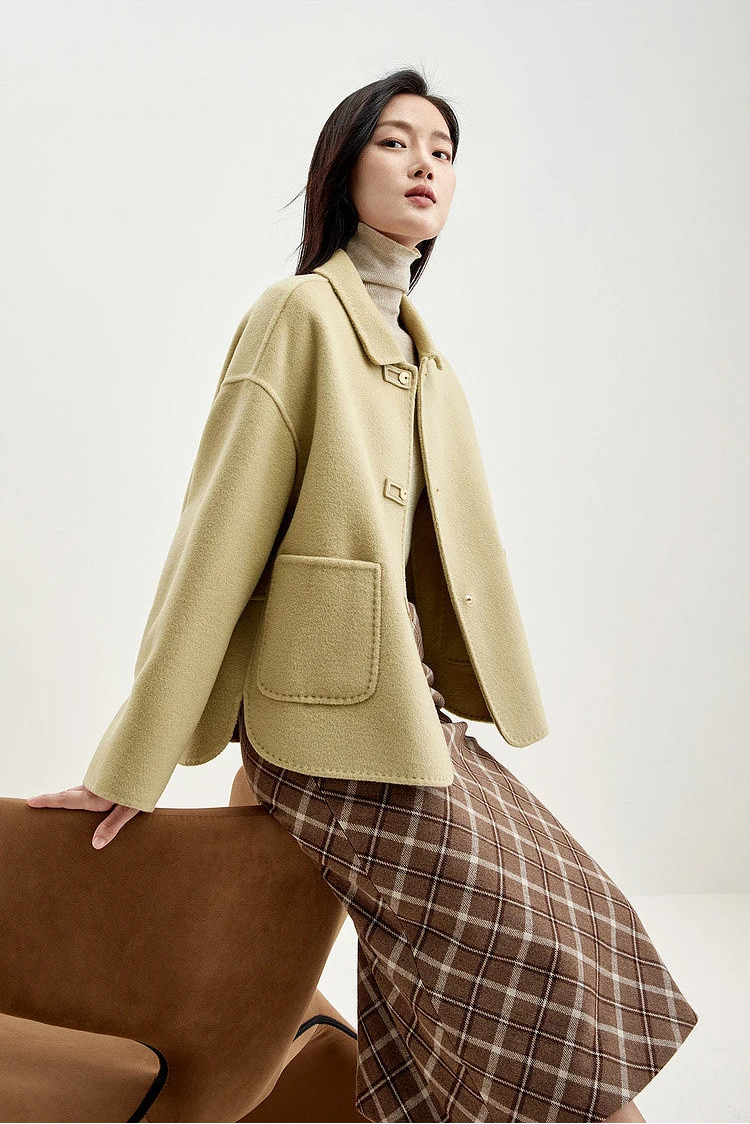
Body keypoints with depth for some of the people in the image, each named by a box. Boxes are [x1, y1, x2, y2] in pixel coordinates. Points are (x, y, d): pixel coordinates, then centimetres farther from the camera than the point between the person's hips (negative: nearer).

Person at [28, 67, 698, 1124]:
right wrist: (134, 763, -12)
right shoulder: (302, 313, -10)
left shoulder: (424, 359, 15)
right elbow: (220, 539, -14)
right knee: (518, 943, -6)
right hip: (329, 720, -8)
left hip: (412, 705, 8)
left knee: (571, 902, 7)